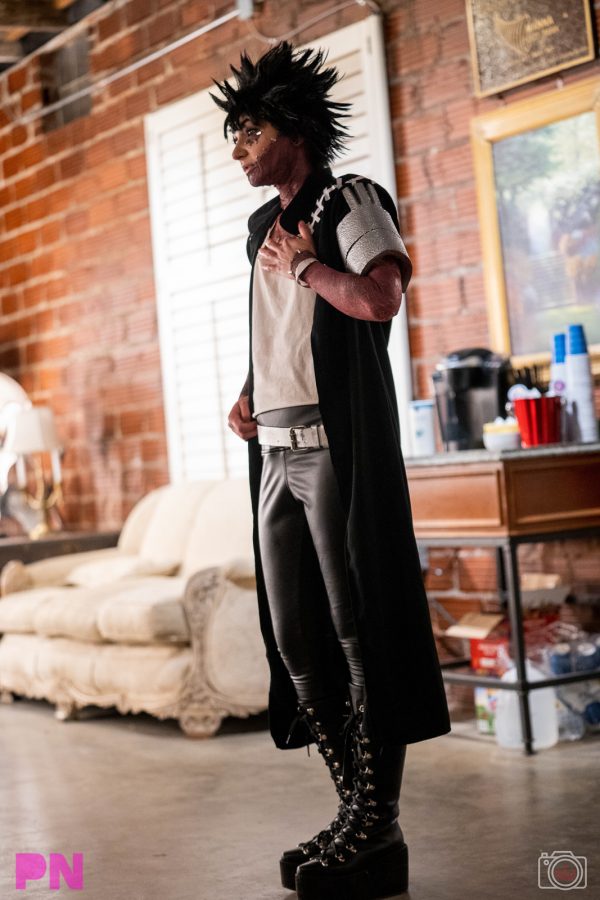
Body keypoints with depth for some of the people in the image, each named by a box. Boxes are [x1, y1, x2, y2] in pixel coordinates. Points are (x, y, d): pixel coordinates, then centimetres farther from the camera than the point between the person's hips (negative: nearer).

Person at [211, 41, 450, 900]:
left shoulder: (350, 201, -2)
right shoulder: (264, 225, 21)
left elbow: (379, 298, -20)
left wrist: (301, 264, -6)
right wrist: (247, 395, 13)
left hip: (337, 444, -8)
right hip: (275, 452, 9)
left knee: (358, 629, -7)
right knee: (295, 641, 7)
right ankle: (357, 813, 17)